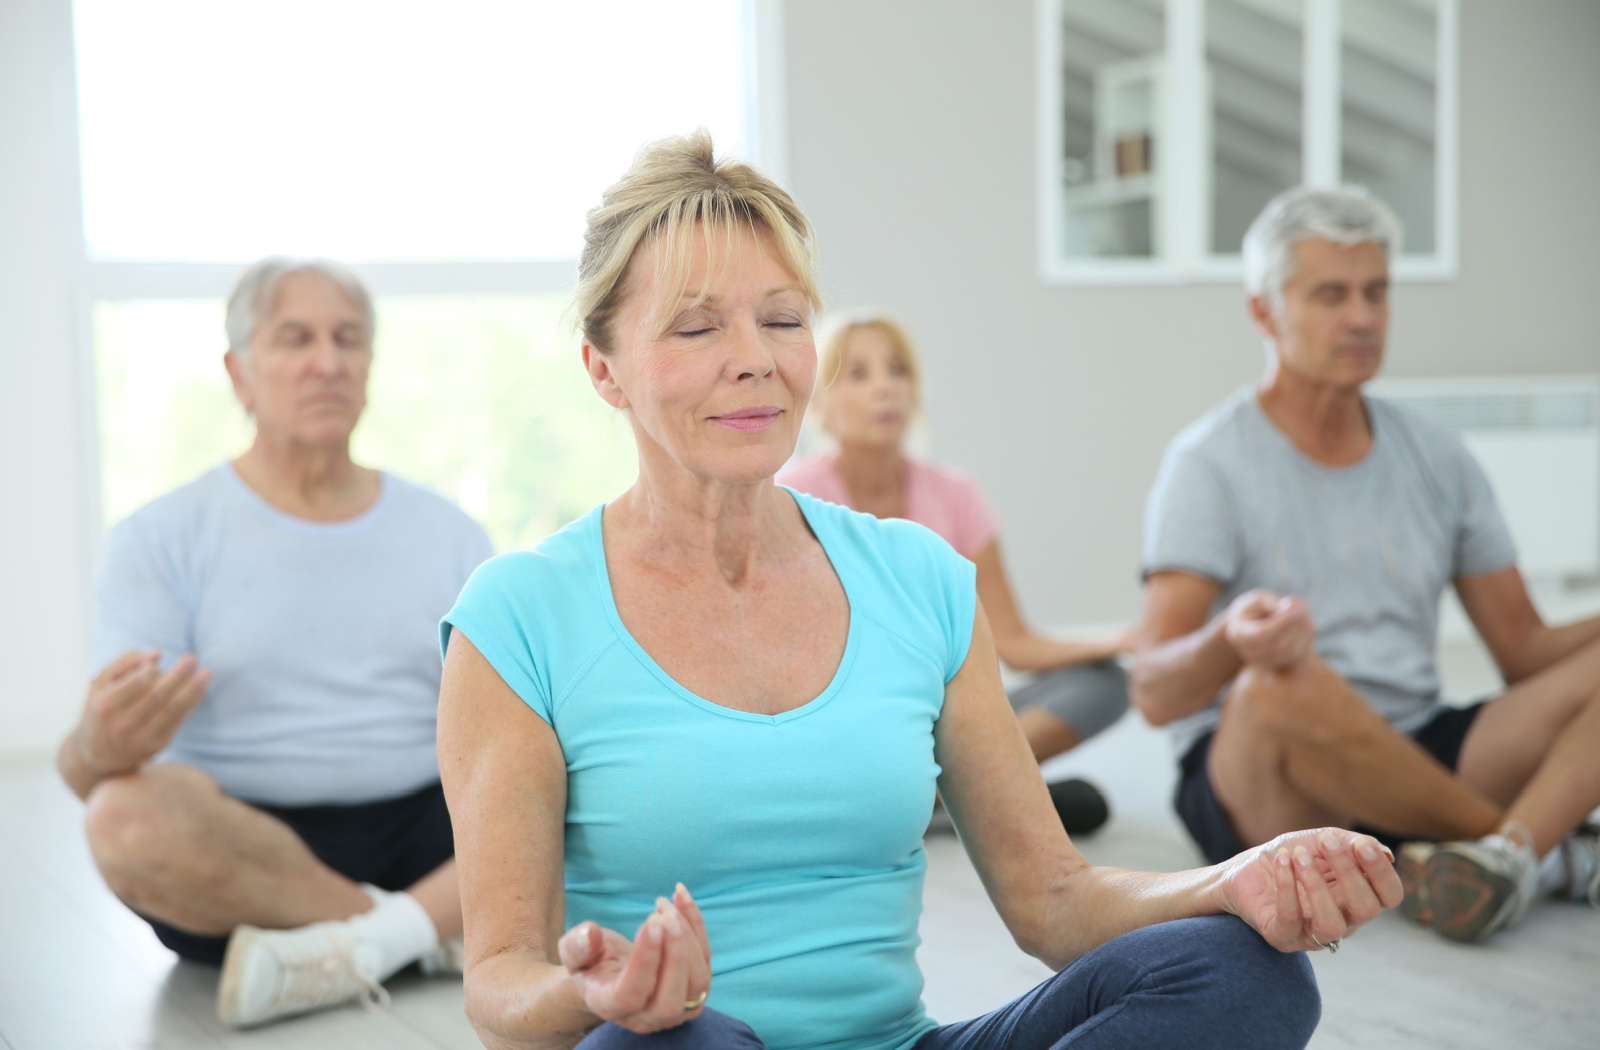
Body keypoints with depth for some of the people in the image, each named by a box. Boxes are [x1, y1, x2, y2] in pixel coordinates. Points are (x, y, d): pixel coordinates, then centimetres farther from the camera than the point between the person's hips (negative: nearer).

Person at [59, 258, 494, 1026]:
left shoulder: (448, 533, 12)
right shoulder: (162, 539, 2)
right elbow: (85, 761, -9)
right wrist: (104, 747, -34)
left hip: (425, 836, 2)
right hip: (246, 839, -2)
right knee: (127, 814, -35)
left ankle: (364, 944, -24)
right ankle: (440, 927, -20)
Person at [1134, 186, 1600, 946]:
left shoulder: (1437, 460, 12)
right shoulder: (1212, 462, -5)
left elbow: (1527, 653, 11)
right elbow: (1154, 694, -15)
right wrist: (1231, 641, -37)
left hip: (1417, 764, 5)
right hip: (1258, 787, -5)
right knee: (1284, 682, -37)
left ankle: (1506, 854, -36)